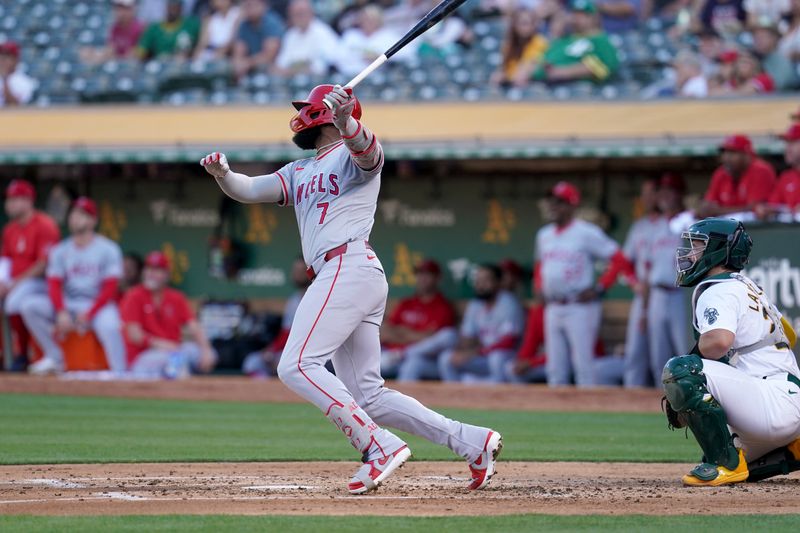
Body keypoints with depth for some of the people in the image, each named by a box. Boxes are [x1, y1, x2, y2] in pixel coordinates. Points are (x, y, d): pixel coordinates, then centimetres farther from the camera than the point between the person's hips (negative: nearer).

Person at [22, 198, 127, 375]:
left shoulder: (108, 249, -3)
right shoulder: (60, 251, 9)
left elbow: (110, 289, -9)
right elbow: (54, 286, -1)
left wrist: (88, 314, -19)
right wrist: (62, 313, -19)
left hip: (99, 304, -5)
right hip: (67, 305, 5)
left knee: (109, 326, -38)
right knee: (29, 305, -16)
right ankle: (54, 357, -10)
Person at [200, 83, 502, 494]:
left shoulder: (353, 154, 4)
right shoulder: (299, 173, 29)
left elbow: (364, 146, -21)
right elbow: (248, 190, 19)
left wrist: (343, 119, -43)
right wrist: (223, 174, -4)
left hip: (349, 266, -9)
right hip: (340, 276, 9)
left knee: (297, 366, -20)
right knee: (367, 396, 5)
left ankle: (379, 446, -25)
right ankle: (471, 442, 4)